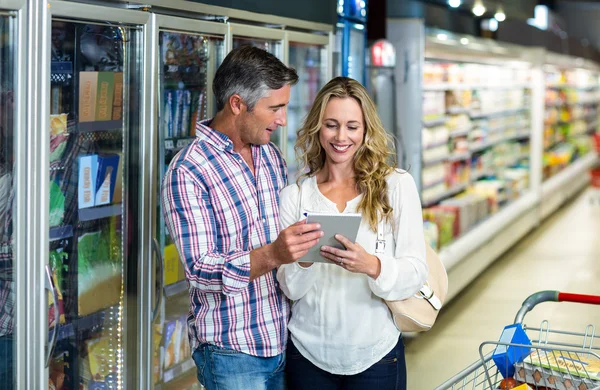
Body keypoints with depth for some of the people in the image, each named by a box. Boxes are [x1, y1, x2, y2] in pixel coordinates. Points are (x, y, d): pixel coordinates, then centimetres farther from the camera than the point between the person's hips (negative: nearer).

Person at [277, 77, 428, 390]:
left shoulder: (397, 185, -3)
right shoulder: (295, 195, 1)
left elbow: (415, 273, -7)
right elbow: (290, 289, -1)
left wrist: (371, 265, -26)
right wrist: (304, 261, -22)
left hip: (376, 352, -1)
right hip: (308, 353, 1)